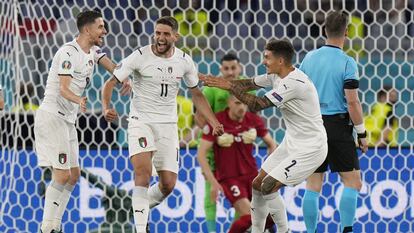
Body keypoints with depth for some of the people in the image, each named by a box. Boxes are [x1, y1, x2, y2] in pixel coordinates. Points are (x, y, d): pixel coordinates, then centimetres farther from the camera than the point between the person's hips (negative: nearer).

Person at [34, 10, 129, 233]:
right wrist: (78, 100, -46)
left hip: (67, 120, 10)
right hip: (52, 116, -10)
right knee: (62, 175, -15)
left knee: (74, 175, 10)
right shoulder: (68, 53, -17)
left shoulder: (93, 50, 10)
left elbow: (112, 67, -4)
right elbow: (64, 89, -25)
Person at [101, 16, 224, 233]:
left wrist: (214, 122, 3)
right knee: (143, 169, -26)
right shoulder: (140, 56, -12)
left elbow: (196, 94, 13)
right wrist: (106, 107, -27)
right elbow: (111, 82, -8)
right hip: (141, 120, -4)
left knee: (168, 184, 1)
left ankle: (141, 207, 32)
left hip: (168, 125, 4)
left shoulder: (184, 61, 0)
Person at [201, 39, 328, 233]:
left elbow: (257, 105, -25)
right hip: (291, 143, 10)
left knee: (269, 187, -16)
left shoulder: (294, 83, -26)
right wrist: (218, 81, 3)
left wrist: (229, 86, -17)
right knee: (257, 184, 10)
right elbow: (250, 84, 15)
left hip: (309, 149, -10)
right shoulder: (277, 76, 3)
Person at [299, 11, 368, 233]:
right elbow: (352, 101, -13)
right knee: (352, 182, 3)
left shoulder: (309, 58, 6)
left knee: (313, 185, 7)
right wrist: (362, 133, -5)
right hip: (338, 126, -5)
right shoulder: (347, 63, -9)